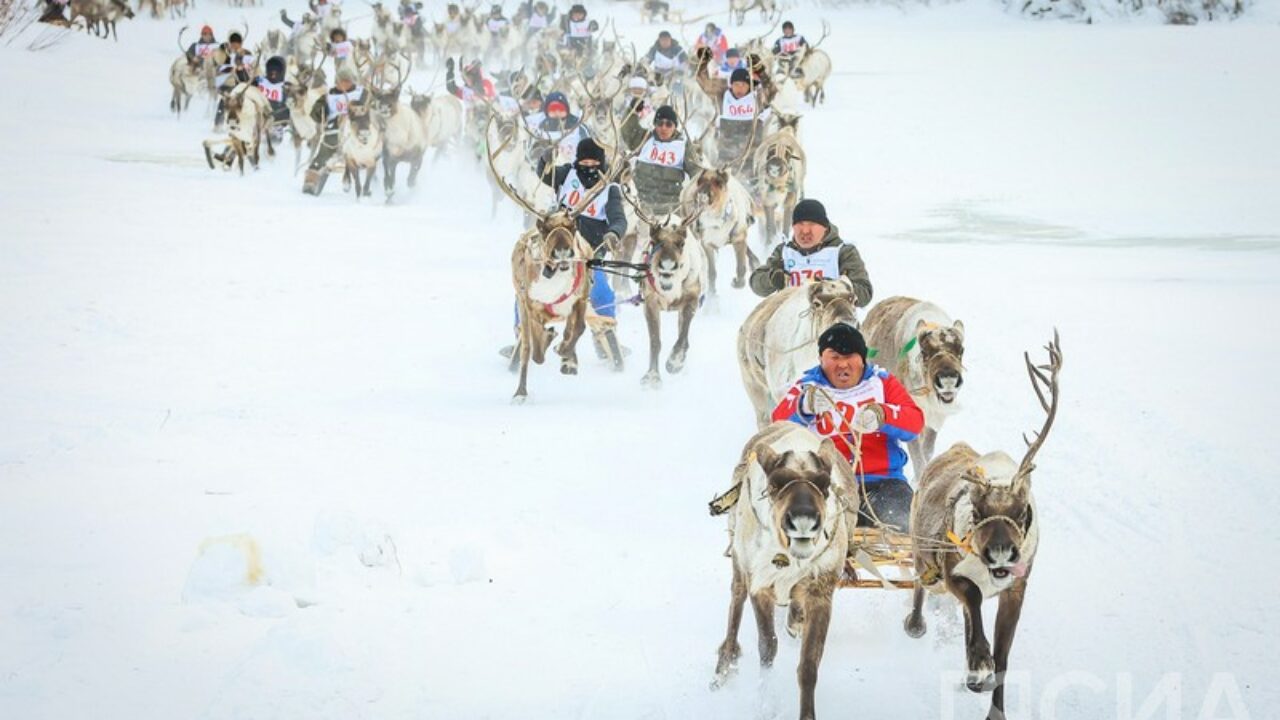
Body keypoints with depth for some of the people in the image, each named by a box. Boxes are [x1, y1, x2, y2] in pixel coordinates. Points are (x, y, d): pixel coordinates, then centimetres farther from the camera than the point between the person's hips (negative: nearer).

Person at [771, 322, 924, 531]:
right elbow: (780, 424, -6)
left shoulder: (882, 382, 15)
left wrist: (881, 415, -24)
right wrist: (804, 406, -30)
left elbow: (915, 422, -1)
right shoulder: (808, 386, 13)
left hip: (881, 481, 1)